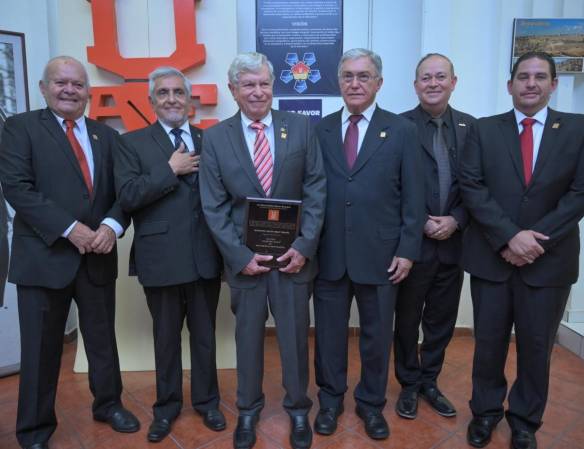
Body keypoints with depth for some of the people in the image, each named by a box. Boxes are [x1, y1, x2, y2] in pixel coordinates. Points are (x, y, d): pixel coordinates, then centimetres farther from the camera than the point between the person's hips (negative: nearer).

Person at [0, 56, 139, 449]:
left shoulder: (107, 135, 11)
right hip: (44, 256, -3)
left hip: (98, 256, 4)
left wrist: (112, 225, -13)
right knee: (41, 347, 9)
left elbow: (123, 190, 6)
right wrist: (70, 228, -18)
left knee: (103, 338, 16)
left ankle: (109, 404, 37)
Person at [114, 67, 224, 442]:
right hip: (160, 258, -1)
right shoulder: (133, 142, 1)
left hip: (205, 256, 2)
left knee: (205, 334, 15)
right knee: (166, 337, 15)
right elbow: (127, 196, -12)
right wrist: (170, 169, -15)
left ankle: (206, 401, 35)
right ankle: (167, 405, 35)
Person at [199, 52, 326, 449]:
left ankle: (298, 409, 36)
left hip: (293, 255, 0)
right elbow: (214, 207, -2)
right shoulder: (215, 138, 0)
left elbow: (316, 191, -1)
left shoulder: (300, 127, 0)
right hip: (245, 257, 0)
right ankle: (248, 409, 37)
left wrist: (304, 246, -9)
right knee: (248, 336, 15)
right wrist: (241, 256, -10)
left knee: (295, 336, 12)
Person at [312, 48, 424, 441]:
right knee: (329, 332, 14)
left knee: (377, 334, 13)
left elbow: (413, 198, -1)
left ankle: (371, 402, 36)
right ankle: (331, 399, 36)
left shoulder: (403, 131, 0)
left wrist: (407, 250, -5)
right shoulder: (319, 130, 5)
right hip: (329, 254, 1)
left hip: (380, 254, -1)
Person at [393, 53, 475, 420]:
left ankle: (430, 381, 35)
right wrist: (419, 224, -14)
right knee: (407, 319, 11)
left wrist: (455, 221, -10)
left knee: (442, 320, 15)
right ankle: (409, 384, 31)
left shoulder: (470, 126, 5)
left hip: (453, 243, 4)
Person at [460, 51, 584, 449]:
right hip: (491, 255, 0)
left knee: (537, 345, 12)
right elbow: (472, 187, -6)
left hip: (549, 259, 0)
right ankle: (486, 410, 33)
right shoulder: (485, 130, 3)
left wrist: (537, 240, -14)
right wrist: (510, 236, -17)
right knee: (489, 341, 11)